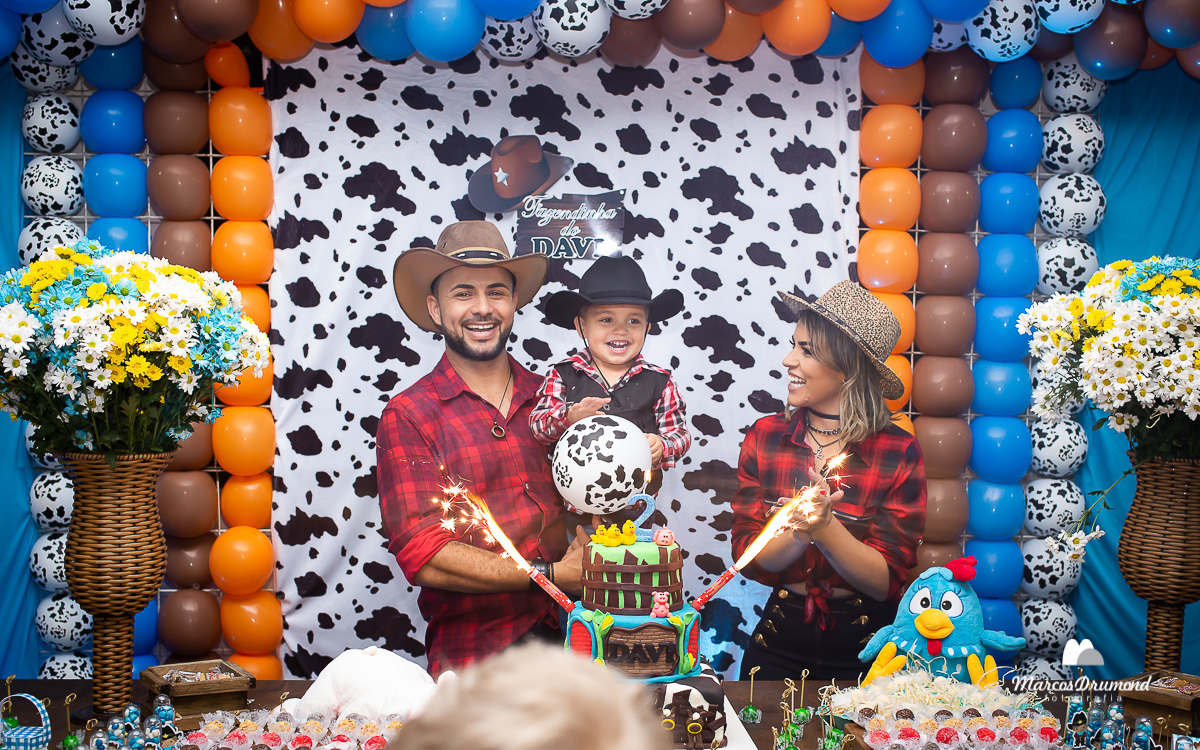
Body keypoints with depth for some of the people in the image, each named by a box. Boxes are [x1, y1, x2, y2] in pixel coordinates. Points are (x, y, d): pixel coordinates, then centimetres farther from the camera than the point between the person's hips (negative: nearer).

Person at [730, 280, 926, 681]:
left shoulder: (899, 453, -11)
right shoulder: (765, 437, -4)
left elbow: (887, 581, -14)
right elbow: (749, 559, -8)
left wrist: (825, 528, -29)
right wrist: (800, 532, -27)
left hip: (866, 651, -2)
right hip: (780, 644, 2)